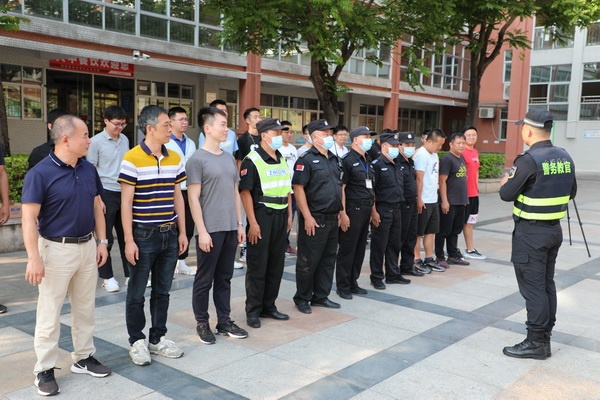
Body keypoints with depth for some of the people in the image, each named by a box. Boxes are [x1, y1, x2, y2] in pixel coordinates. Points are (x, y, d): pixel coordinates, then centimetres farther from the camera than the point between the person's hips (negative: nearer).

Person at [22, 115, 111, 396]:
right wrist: (34, 258, -21)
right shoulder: (40, 173, -15)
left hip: (87, 247, 6)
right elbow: (29, 218, -16)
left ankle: (84, 357, 31)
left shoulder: (89, 169, 4)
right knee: (49, 313, 4)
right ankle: (45, 370, 18)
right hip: (56, 249, -6)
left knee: (85, 308, 16)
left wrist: (102, 241, 9)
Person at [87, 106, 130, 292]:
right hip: (107, 193, -5)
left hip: (125, 193, 5)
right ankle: (107, 277, 15)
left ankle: (130, 274, 19)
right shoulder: (96, 141, -7)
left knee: (126, 235, 10)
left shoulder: (125, 140, 8)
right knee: (106, 238, 5)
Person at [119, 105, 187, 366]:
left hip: (170, 235, 6)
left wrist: (182, 232, 10)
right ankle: (137, 341, 23)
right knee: (137, 293, 8)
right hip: (143, 236, -5)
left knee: (162, 291, 14)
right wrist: (129, 240, -13)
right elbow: (126, 202, -11)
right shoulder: (132, 159, -11)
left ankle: (157, 339, 28)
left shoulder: (175, 158, 7)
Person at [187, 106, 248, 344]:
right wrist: (202, 231, -15)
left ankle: (224, 321, 24)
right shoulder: (197, 160, -9)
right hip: (210, 230, -6)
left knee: (224, 278, 14)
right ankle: (202, 323, 19)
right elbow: (193, 199, -11)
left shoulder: (229, 158, 12)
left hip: (230, 228, 6)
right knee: (204, 280, 6)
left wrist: (239, 223, 12)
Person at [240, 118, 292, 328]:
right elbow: (245, 192, -14)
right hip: (261, 216, -7)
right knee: (257, 266, 0)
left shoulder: (282, 160, 14)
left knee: (276, 265, 12)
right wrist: (253, 222, -18)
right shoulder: (252, 160, -9)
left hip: (281, 216, 7)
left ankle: (268, 307, 24)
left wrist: (289, 215, 14)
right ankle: (253, 311, 11)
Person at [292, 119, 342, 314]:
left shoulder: (333, 159, 14)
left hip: (332, 218, 8)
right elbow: (298, 188, -16)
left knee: (328, 260, 14)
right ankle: (302, 299, 15)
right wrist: (307, 217, -19)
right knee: (308, 261, 1)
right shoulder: (306, 159, -11)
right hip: (314, 219, -8)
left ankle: (321, 296, 26)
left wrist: (341, 210, 15)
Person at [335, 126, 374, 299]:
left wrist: (372, 208, 14)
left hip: (366, 209, 8)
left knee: (360, 249, 13)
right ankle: (342, 286, 9)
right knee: (347, 249, -1)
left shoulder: (367, 160, 16)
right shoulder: (348, 160, -9)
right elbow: (341, 188, -14)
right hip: (353, 209, -8)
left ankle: (353, 283, 24)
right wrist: (343, 213, -18)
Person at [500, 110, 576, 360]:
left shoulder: (529, 160, -19)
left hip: (531, 232, -8)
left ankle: (536, 342, 5)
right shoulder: (565, 157, 6)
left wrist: (506, 183, 6)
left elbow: (506, 195, -15)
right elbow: (571, 192, 16)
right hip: (554, 229, 8)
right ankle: (545, 337, 24)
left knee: (532, 286, -1)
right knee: (546, 284, 15)